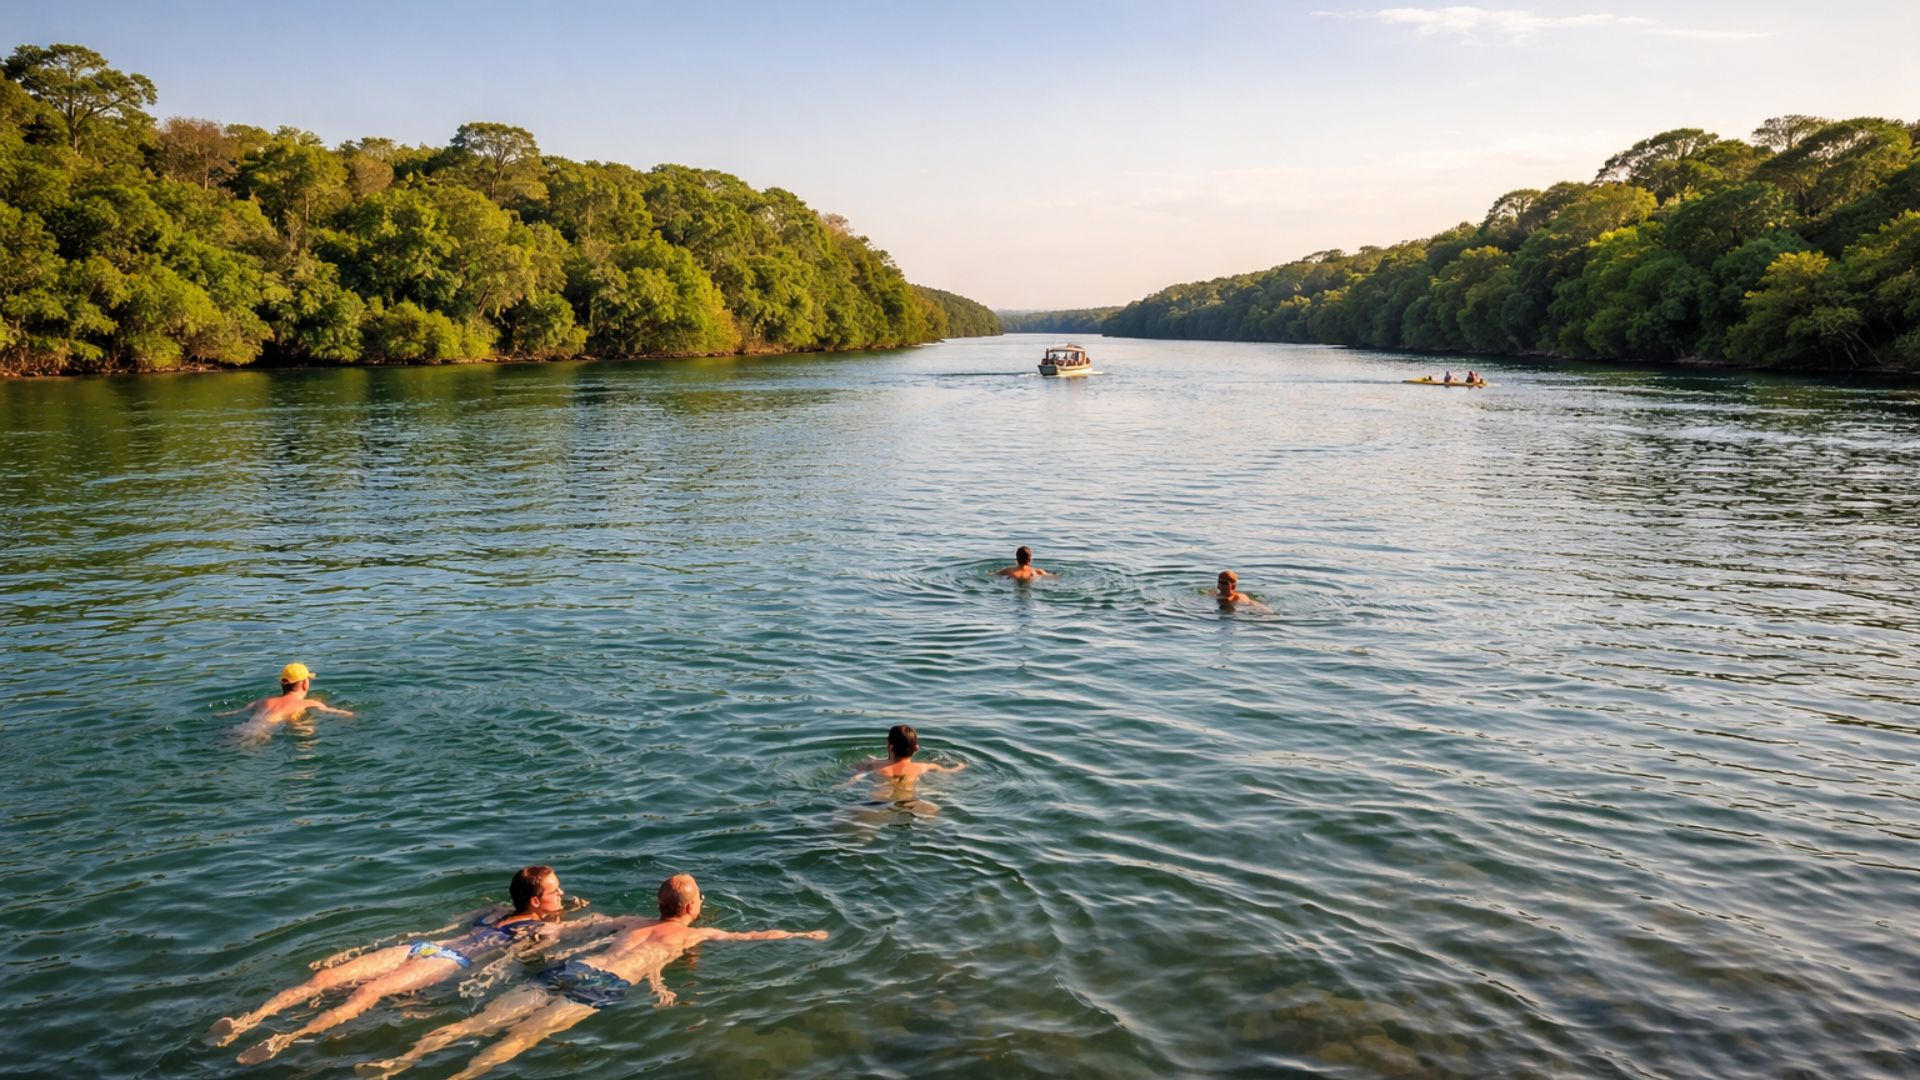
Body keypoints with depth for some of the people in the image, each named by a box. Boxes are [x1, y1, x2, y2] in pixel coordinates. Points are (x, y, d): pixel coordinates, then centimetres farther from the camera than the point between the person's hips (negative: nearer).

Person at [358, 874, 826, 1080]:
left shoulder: (633, 922, 32)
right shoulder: (694, 934, 20)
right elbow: (754, 934, 27)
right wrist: (805, 934, 40)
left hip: (568, 968, 5)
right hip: (603, 985, -5)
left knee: (482, 1019, -8)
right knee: (526, 1033, -25)